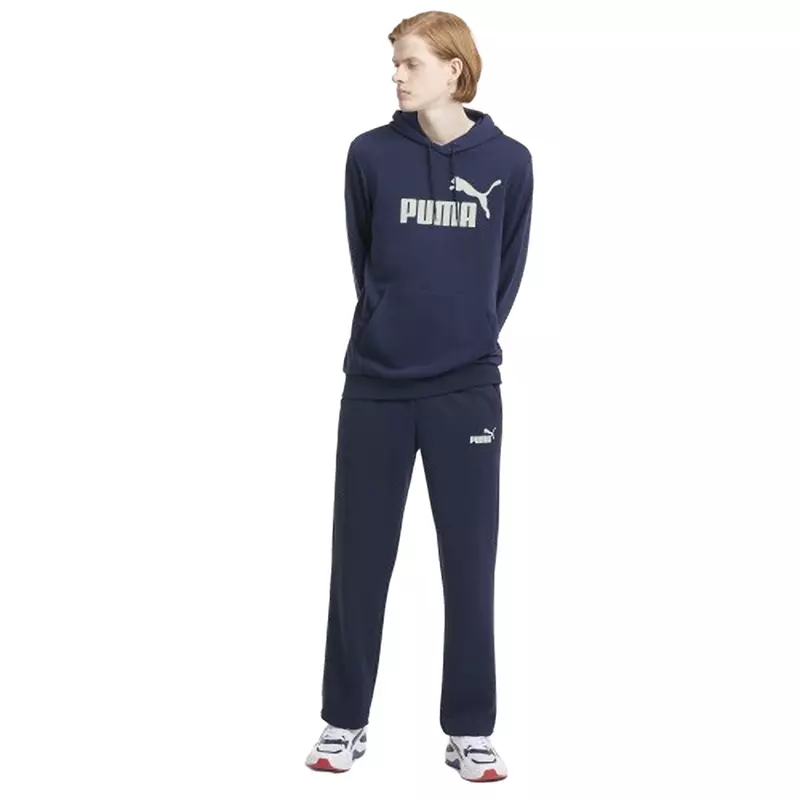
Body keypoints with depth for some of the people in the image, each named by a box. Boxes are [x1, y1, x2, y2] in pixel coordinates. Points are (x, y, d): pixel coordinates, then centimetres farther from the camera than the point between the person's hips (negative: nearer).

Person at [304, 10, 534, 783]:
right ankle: (345, 721, 21)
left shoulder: (509, 162, 0)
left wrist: (472, 338, 8)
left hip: (468, 390, 0)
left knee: (469, 561, 6)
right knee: (360, 559, 7)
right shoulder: (371, 154, -1)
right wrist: (393, 329, 9)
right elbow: (363, 262, 9)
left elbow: (507, 272, 8)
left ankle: (470, 731, 18)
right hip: (375, 386, 0)